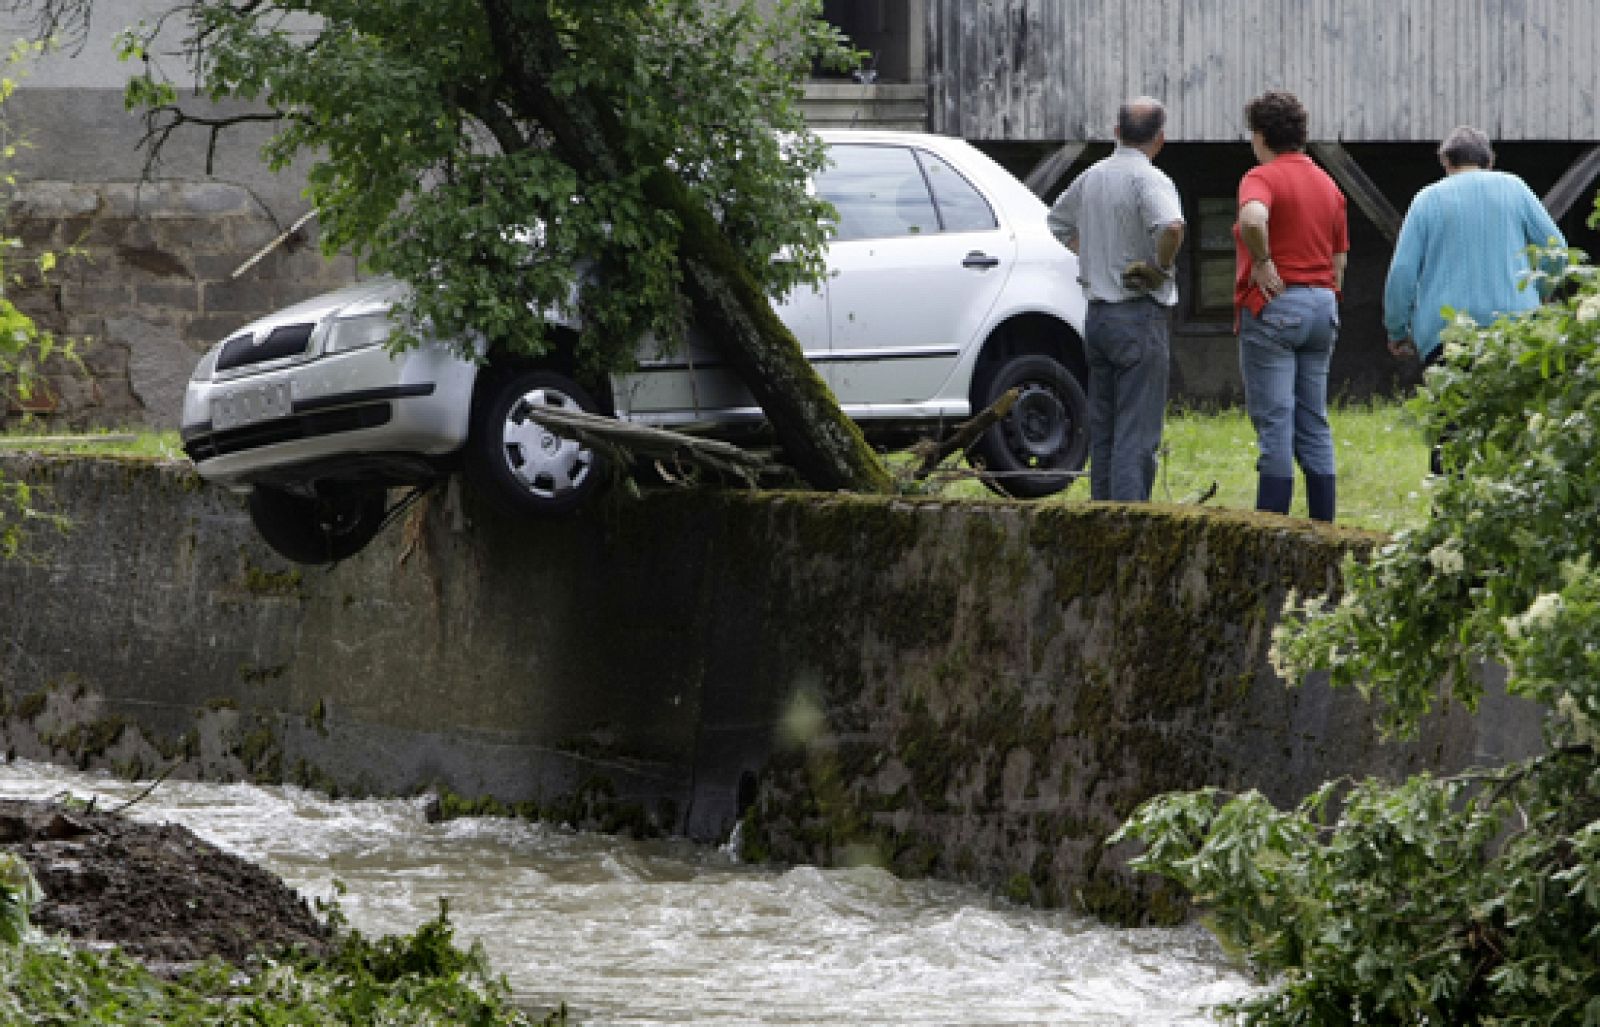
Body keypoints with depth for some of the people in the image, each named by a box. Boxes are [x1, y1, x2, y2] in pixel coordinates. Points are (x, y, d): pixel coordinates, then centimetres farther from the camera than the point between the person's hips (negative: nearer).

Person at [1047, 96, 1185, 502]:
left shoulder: (1092, 177, 10)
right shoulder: (1148, 179, -14)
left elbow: (1059, 221, 29)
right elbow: (1171, 225, -33)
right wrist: (1162, 267, -15)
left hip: (1097, 314, 8)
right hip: (1139, 315, -8)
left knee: (1103, 433, 12)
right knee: (1137, 436, -8)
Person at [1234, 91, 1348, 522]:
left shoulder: (1262, 177, -9)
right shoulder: (1328, 185, 15)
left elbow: (1253, 218, -33)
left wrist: (1262, 262, -17)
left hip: (1273, 307, -7)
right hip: (1321, 307, 7)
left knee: (1274, 423, -6)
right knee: (1314, 425, 11)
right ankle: (1324, 528, 10)